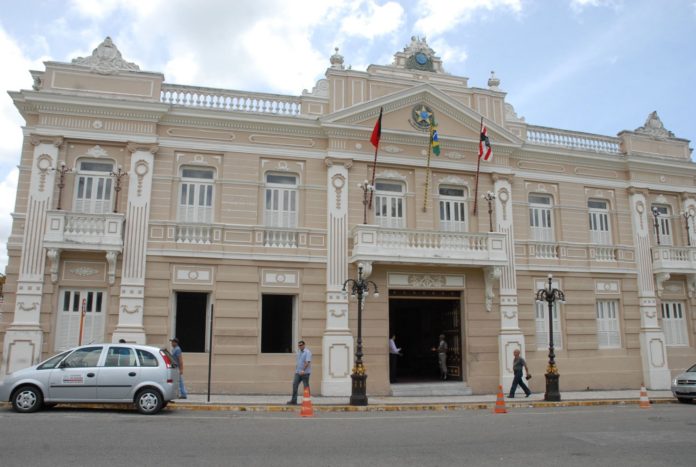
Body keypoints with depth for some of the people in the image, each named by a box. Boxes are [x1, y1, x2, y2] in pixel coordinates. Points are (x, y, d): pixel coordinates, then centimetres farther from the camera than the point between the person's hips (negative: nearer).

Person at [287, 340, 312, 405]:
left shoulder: (307, 352, -11)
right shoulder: (299, 351, 15)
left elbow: (307, 362, -22)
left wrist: (303, 370, -30)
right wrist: (296, 369, 16)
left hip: (305, 372, -8)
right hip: (298, 372, 8)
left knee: (306, 387, 0)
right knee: (295, 385, 2)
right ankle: (293, 401, 5)